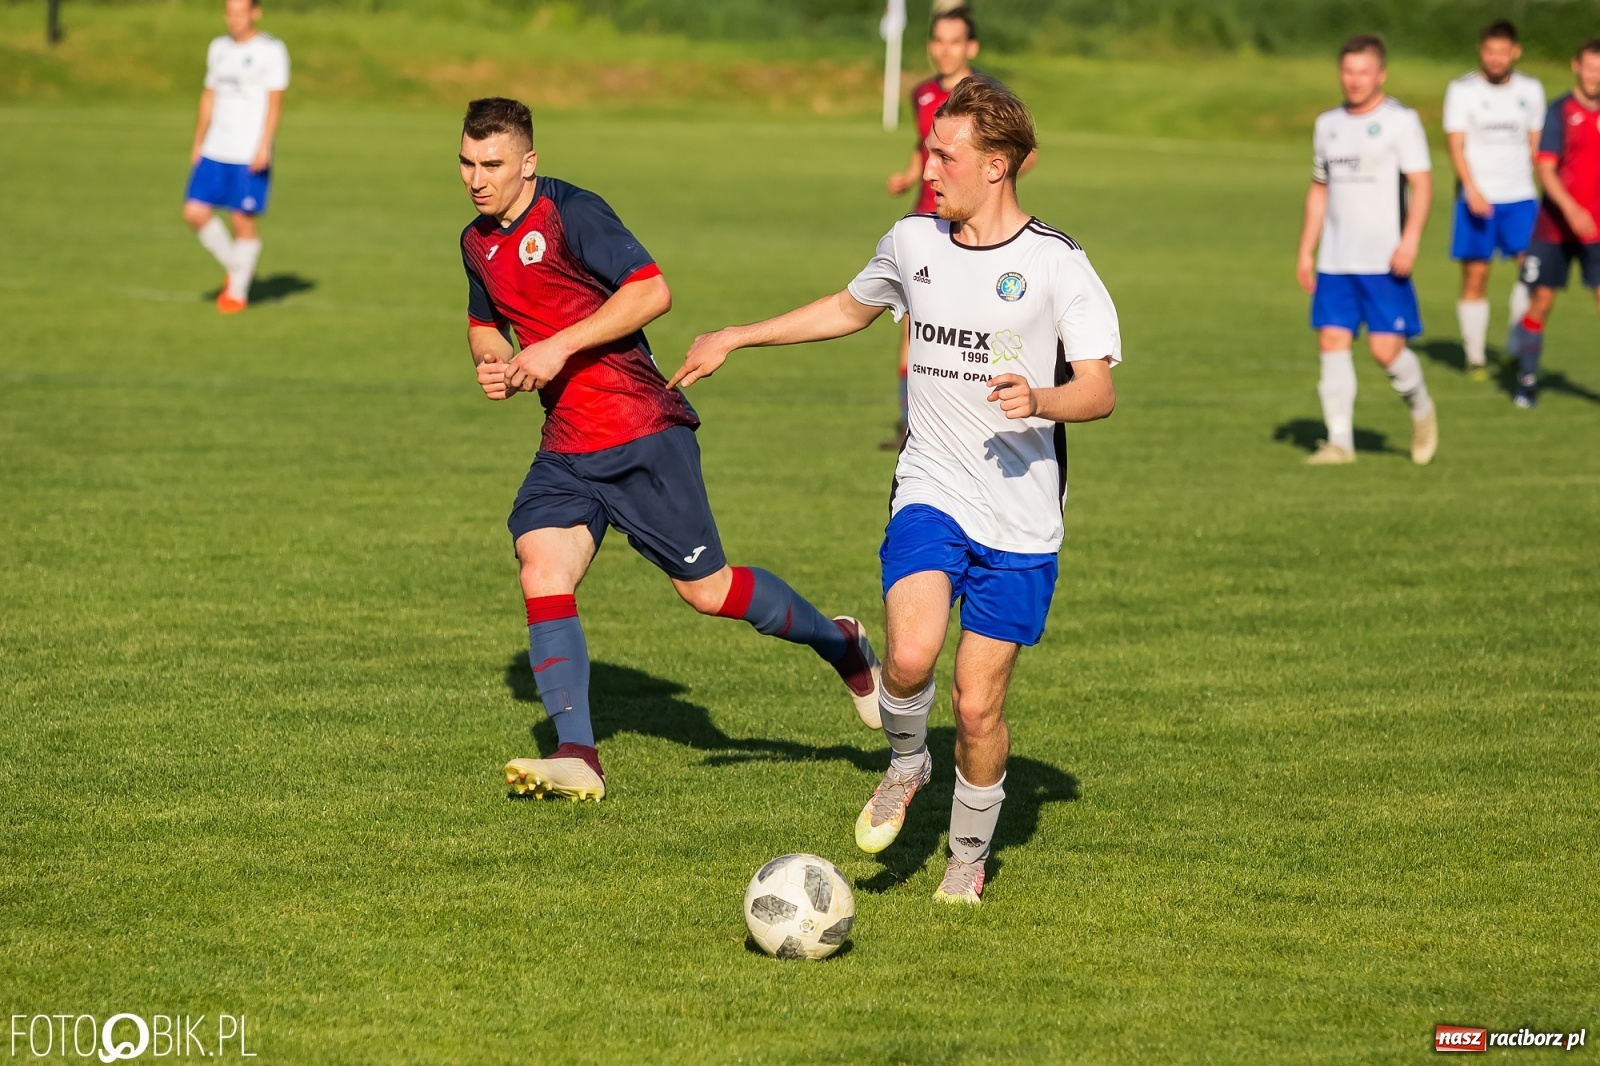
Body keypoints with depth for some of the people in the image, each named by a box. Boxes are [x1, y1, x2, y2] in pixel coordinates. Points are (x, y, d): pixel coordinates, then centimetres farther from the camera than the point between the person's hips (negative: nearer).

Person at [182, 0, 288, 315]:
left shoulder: (271, 50, -6)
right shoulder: (218, 48, 13)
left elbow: (275, 101, -10)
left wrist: (264, 147, -18)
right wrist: (197, 144, 16)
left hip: (250, 155, -6)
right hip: (214, 152, 6)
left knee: (243, 219, -4)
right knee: (195, 212, -1)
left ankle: (238, 292, 9)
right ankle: (234, 266, 19)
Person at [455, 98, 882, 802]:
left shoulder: (570, 213, -14)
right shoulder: (477, 242, 11)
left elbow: (651, 291, -22)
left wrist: (559, 347, -24)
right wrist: (489, 360, 5)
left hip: (642, 433, -7)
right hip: (566, 448, 7)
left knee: (707, 590, -1)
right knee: (541, 568, -15)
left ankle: (842, 646, 25)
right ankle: (577, 758, -19)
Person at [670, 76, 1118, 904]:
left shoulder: (1056, 266, -9)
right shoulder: (912, 244, 6)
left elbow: (1100, 390, -10)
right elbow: (848, 309, 25)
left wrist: (1042, 400, -32)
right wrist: (735, 339, 26)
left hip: (1020, 522, -2)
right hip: (929, 497, 2)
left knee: (977, 707, -1)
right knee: (912, 654, -24)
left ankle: (968, 857, 25)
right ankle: (905, 763, 9)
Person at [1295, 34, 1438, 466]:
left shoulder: (1400, 121, -3)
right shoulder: (1328, 123, 15)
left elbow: (1422, 184, -8)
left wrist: (1410, 240, -20)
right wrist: (1305, 252, 16)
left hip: (1384, 261, -5)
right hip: (1334, 262, 5)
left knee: (1386, 347, -9)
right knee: (1332, 341, -3)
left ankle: (1421, 410, 20)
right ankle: (1340, 441, 1)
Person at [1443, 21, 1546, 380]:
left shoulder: (1530, 90, 9)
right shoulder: (1462, 90, 0)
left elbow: (1535, 145, 16)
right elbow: (1456, 146, -6)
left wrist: (1539, 186, 14)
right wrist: (1472, 189, -18)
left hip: (1521, 197, 2)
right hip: (1477, 198, -2)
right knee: (1475, 277, -1)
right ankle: (1475, 357, 8)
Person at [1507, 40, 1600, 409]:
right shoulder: (1560, 112, -6)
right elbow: (1545, 168, -14)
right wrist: (1570, 209, -26)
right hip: (1555, 226, -2)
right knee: (1541, 302, 4)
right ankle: (1526, 381, 18)